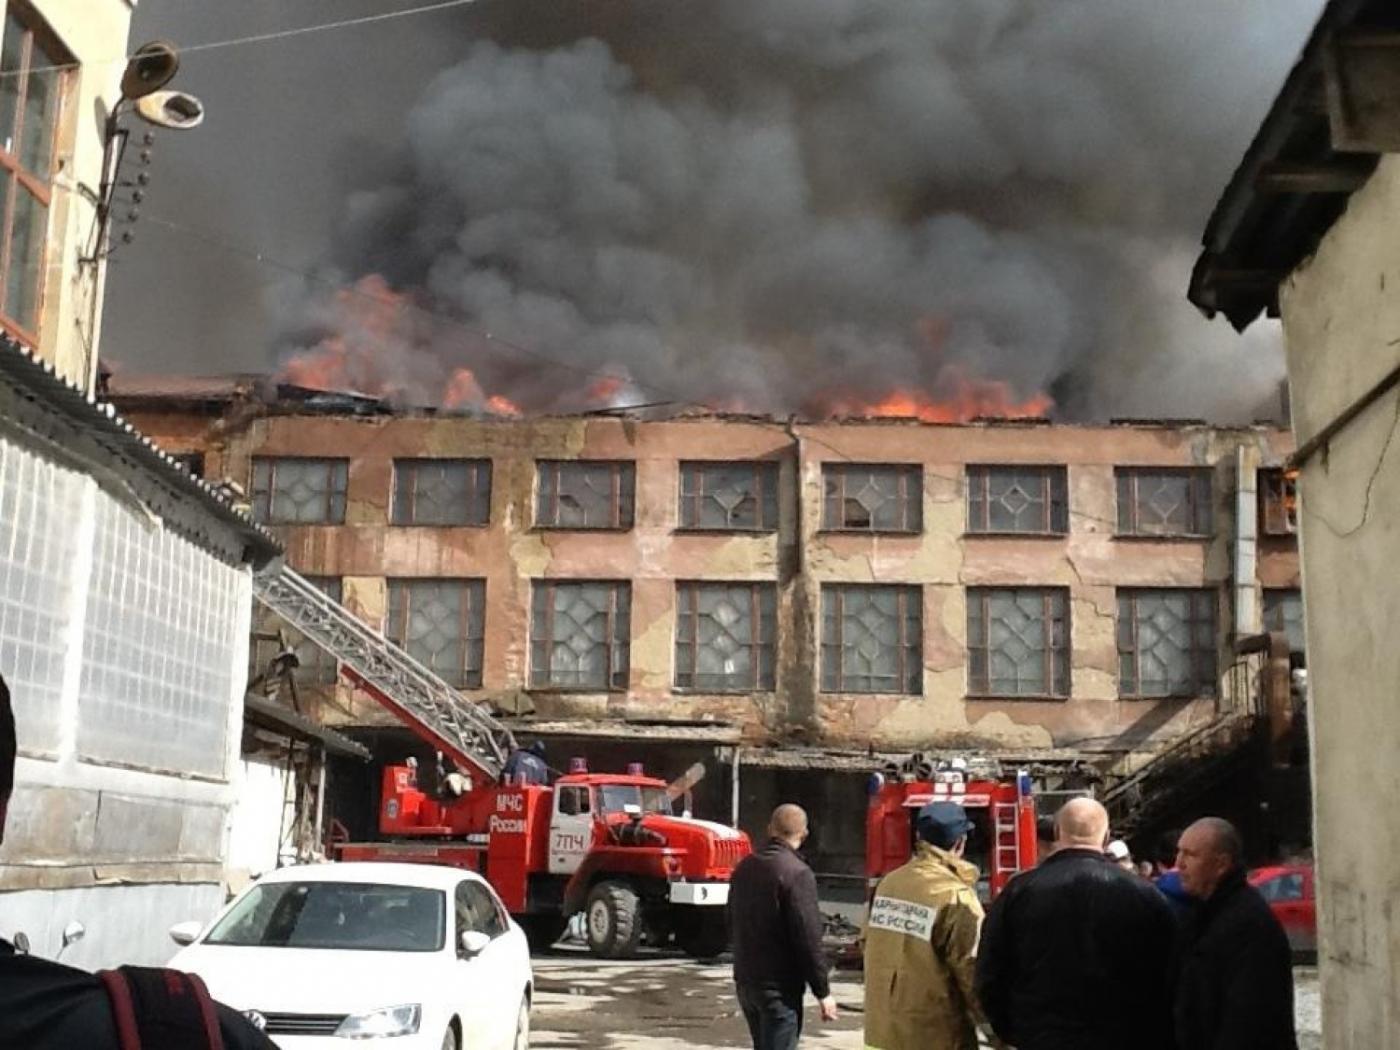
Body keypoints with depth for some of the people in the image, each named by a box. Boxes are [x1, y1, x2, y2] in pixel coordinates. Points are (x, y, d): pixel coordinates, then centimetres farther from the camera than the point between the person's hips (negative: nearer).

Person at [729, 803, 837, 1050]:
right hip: (779, 986, -8)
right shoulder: (797, 873, -18)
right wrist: (823, 992, -12)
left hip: (745, 981, 8)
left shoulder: (744, 867, 7)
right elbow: (808, 938, -19)